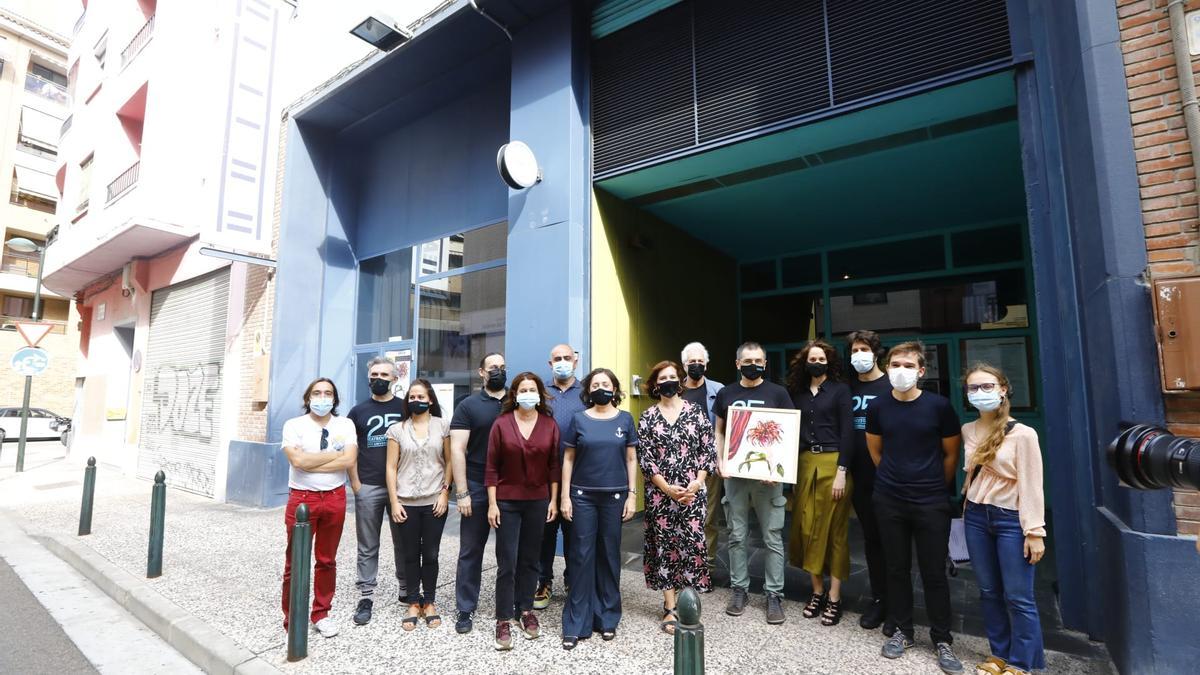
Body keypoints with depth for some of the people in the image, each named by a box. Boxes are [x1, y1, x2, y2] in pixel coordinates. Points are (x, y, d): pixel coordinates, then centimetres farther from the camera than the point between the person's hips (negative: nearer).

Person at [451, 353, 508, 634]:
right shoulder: (468, 406, -2)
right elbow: (457, 450, -7)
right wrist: (462, 493, -12)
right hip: (477, 489, -2)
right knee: (471, 551, 9)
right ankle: (466, 609, 24)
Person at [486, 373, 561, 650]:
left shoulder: (550, 424, -1)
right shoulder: (501, 424, -6)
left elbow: (554, 465, 2)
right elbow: (492, 467, -4)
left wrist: (553, 500, 0)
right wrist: (492, 503, -6)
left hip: (538, 501, 2)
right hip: (507, 501, -2)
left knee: (530, 559, 13)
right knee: (507, 562, 2)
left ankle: (525, 609, 29)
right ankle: (504, 619, 16)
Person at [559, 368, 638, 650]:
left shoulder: (625, 419, 2)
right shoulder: (579, 419, 1)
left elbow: (631, 459, 5)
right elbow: (568, 458, 3)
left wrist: (632, 494, 0)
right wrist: (565, 495, -2)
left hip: (614, 496, 1)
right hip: (583, 496, 0)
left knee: (609, 555, 10)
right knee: (582, 556, 4)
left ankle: (607, 618, 26)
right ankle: (576, 623, 15)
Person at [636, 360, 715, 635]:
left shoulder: (696, 412, 3)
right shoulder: (647, 417, 1)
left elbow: (708, 451, 2)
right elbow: (645, 459, -3)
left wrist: (696, 483, -10)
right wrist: (668, 489, -11)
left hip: (693, 492, 0)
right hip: (660, 494, 0)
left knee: (692, 544, 1)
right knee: (665, 547, 6)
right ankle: (670, 608, 18)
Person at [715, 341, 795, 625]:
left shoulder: (777, 393, 0)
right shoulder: (726, 394, 7)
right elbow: (719, 432, 11)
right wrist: (720, 462, -3)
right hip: (735, 474, 2)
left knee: (773, 537, 4)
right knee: (737, 536, 10)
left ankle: (774, 594, 17)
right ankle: (739, 589, 23)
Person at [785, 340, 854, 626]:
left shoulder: (840, 389, 0)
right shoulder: (798, 393, 11)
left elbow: (847, 431, -6)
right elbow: (793, 432, 11)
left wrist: (841, 472, -13)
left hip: (833, 464, -4)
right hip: (805, 465, 4)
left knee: (834, 530, 3)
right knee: (807, 527, 7)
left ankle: (834, 598, 13)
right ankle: (817, 591, 21)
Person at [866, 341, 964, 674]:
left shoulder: (939, 405, -8)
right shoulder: (877, 408, -2)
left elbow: (951, 453, 4)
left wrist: (934, 485, 10)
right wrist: (895, 479, 13)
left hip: (932, 503, -2)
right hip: (889, 501, 2)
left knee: (934, 572, 6)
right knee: (897, 568, 12)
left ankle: (942, 640, 24)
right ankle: (902, 631, 28)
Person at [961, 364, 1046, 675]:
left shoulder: (1023, 434, -12)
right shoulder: (967, 431, 3)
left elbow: (1031, 485, -12)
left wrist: (1034, 531, -13)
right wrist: (969, 503, 14)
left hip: (1011, 519, -5)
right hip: (976, 517, 5)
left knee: (1018, 597, 3)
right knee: (989, 591, 14)